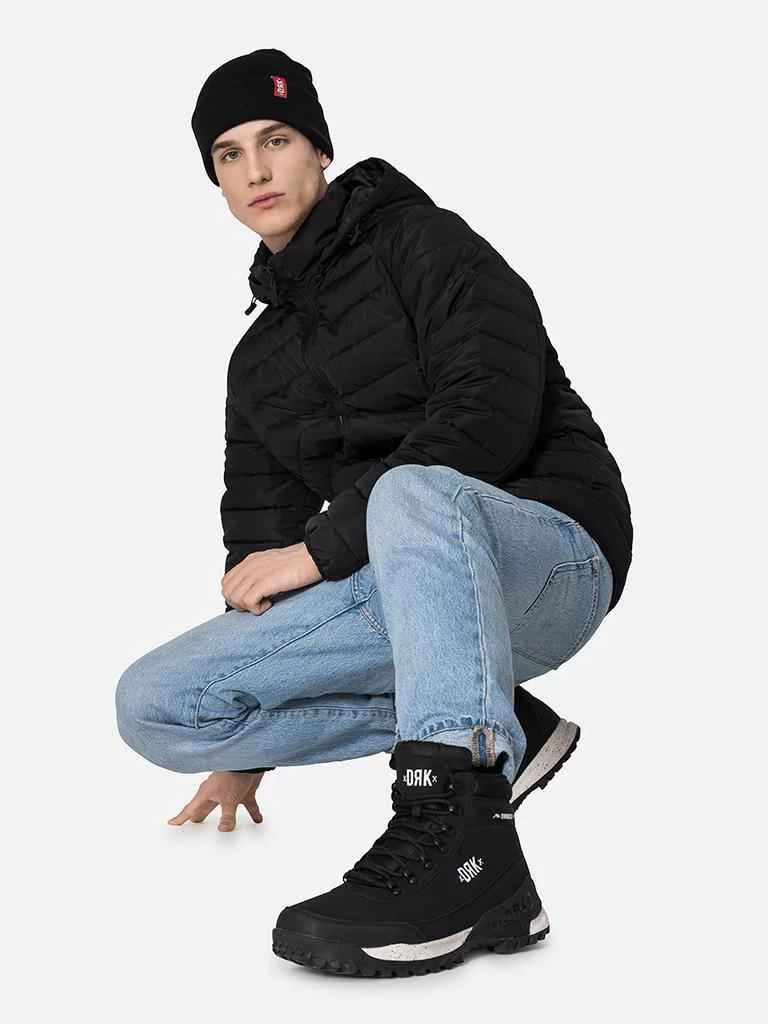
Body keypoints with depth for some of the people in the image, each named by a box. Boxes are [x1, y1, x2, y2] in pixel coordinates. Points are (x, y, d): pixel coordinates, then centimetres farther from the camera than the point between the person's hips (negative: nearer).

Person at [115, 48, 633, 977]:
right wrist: (244, 742, 23)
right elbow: (262, 522, 23)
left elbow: (492, 412, -16)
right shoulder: (259, 358, 20)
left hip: (547, 557, -7)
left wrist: (322, 547, -17)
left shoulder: (420, 241, 0)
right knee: (154, 705, -12)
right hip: (399, 595, 7)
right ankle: (493, 734, -9)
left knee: (411, 488, -41)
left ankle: (458, 844, -44)